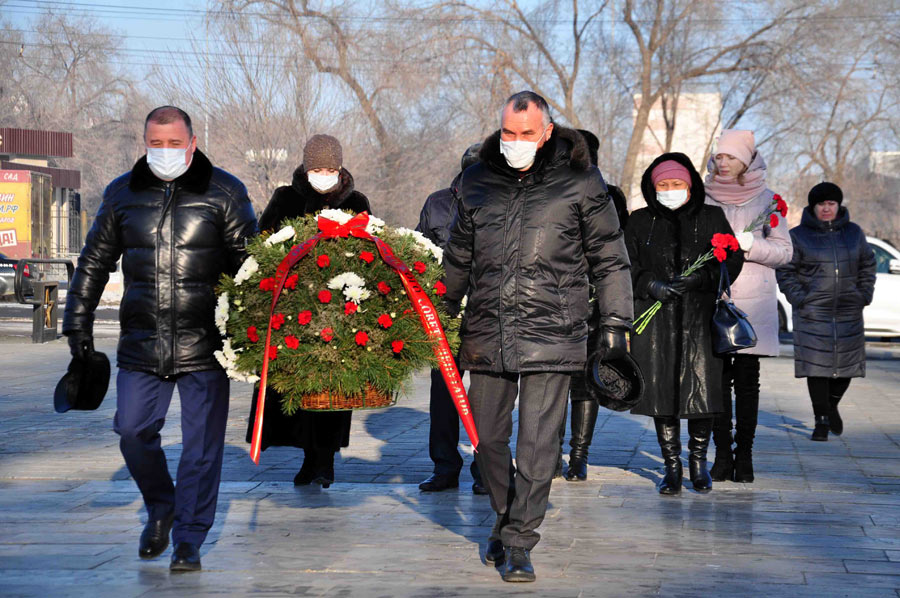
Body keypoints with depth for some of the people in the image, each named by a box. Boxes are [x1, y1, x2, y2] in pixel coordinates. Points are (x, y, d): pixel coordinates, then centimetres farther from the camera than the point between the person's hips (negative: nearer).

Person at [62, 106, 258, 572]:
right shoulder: (122, 194, 10)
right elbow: (93, 262, 17)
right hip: (141, 342, 3)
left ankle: (188, 542, 11)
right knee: (132, 431, 0)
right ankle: (160, 509, 27)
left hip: (205, 344, -3)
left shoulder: (224, 193, 1)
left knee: (202, 445, 0)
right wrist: (79, 322, 13)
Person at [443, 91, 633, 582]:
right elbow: (458, 257, 22)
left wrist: (614, 323, 3)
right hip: (486, 334, 4)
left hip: (551, 334, -3)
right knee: (486, 437, 9)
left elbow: (609, 260, 6)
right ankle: (505, 520, 31)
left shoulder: (580, 183, 0)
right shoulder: (478, 182, 10)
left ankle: (518, 545, 3)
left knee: (537, 443, -5)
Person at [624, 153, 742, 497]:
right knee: (661, 388, -1)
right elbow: (628, 264, 7)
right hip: (656, 314, 1)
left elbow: (732, 260, 4)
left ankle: (698, 460, 12)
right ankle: (672, 466, 9)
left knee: (702, 386, -7)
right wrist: (651, 284, -12)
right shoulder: (640, 222, 13)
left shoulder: (711, 219, 10)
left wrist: (699, 278, -12)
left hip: (700, 315, -1)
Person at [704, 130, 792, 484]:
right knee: (717, 378, -2)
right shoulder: (704, 199, 11)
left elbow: (784, 251, 3)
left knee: (747, 379, -2)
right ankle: (722, 453, 4)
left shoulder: (766, 199, 6)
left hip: (752, 301, -1)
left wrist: (746, 243, -11)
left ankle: (744, 454, 3)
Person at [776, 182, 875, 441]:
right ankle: (821, 420, 0)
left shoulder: (854, 233, 10)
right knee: (817, 365, -8)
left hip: (848, 313, 3)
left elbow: (867, 266, 19)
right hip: (813, 313, -3)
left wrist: (863, 295, 7)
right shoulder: (798, 236, 1)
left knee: (846, 363, 6)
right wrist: (799, 299, -8)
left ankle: (832, 406, 32)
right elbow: (786, 272, 2)